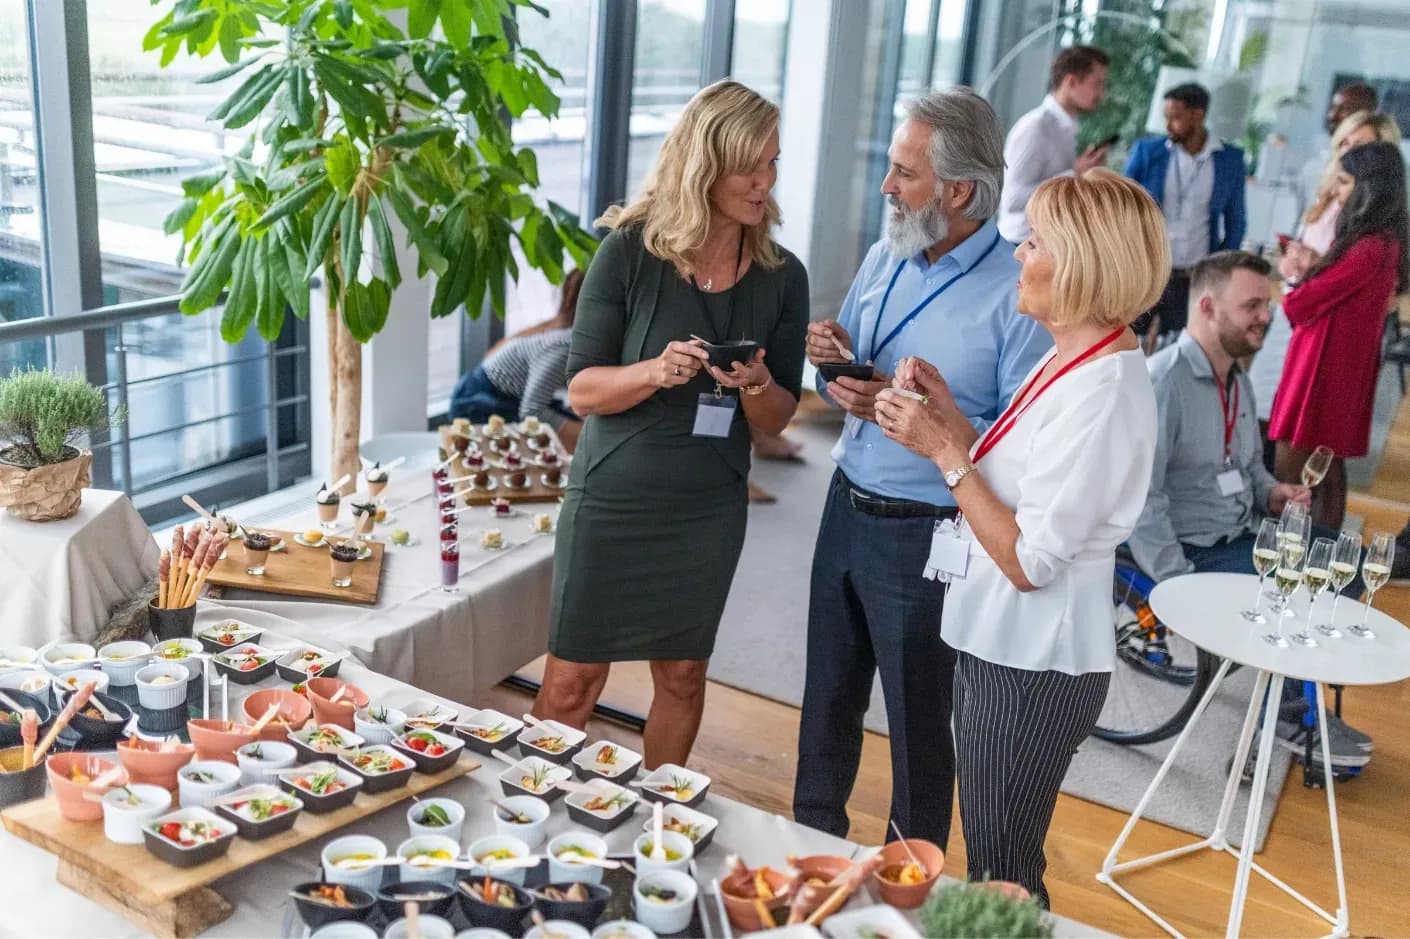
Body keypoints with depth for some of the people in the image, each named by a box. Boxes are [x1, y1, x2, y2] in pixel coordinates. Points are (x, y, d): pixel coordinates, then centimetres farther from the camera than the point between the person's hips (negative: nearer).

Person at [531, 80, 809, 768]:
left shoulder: (781, 277, -3)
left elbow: (777, 421, 3)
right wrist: (655, 372, -27)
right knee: (573, 679, 5)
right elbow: (581, 391, -9)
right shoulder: (630, 252, -11)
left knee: (682, 675, 15)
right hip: (613, 499, -3)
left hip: (708, 508, 3)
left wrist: (756, 385, -19)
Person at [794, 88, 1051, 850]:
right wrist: (833, 364, -8)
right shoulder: (885, 258, 5)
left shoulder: (1017, 294, -18)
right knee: (827, 699, 21)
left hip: (925, 536, -7)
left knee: (919, 725, 10)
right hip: (846, 506, 7)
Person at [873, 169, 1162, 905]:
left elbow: (1030, 560, -25)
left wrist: (943, 451, -20)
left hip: (1032, 668, -9)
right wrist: (947, 414, -2)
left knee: (1001, 878, 10)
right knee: (989, 855, 24)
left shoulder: (1103, 392, -24)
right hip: (998, 645, 9)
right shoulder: (1072, 359, 6)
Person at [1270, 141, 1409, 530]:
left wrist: (1298, 275, 3)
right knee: (1327, 472, 16)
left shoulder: (1370, 249, -21)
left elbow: (1298, 304, -18)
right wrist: (1309, 270, -4)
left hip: (1321, 370, -10)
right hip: (1340, 370, 10)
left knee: (1289, 479, -3)